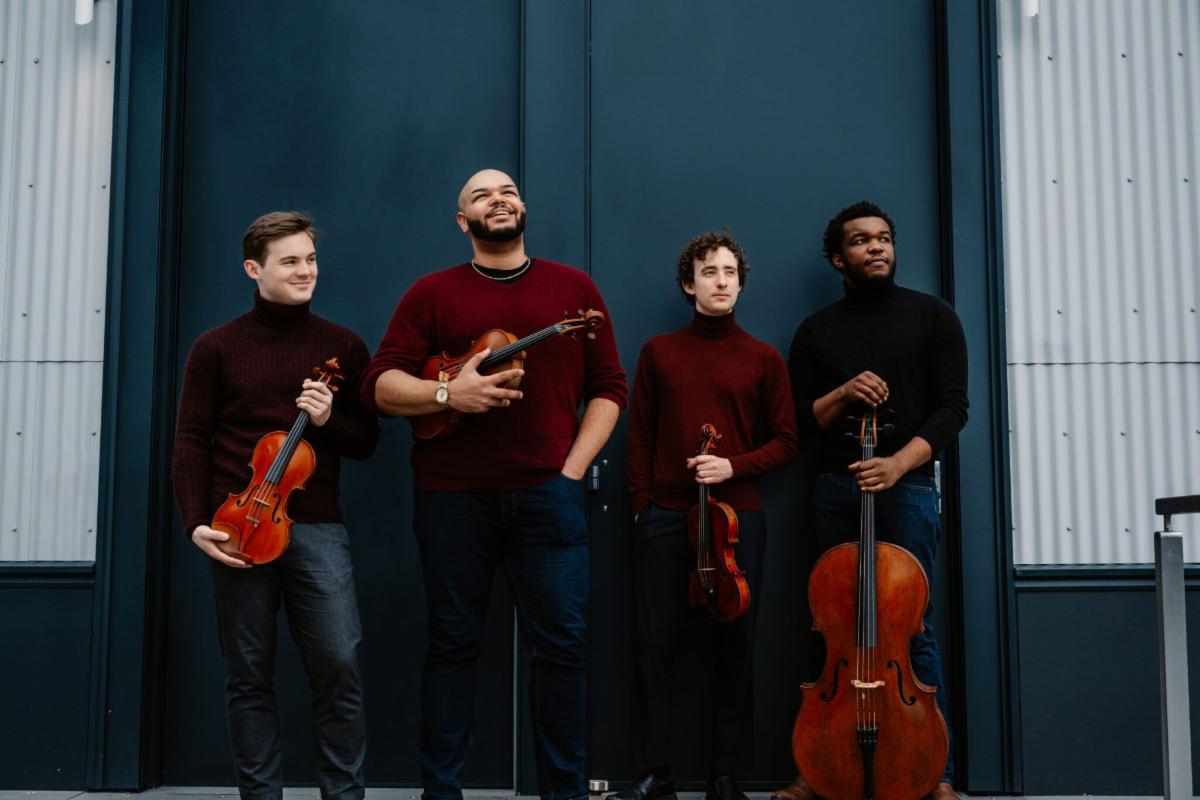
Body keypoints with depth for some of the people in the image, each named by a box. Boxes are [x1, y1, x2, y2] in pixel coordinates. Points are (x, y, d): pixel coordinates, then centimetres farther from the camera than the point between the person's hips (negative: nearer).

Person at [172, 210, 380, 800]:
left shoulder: (343, 346, 10)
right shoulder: (216, 347, 7)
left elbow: (365, 443, 11)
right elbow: (192, 442, 5)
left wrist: (329, 419, -9)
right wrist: (196, 523, -6)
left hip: (317, 527, 0)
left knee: (339, 667, -8)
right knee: (249, 676, 5)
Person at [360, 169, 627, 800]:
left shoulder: (573, 288, 11)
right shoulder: (433, 293, 8)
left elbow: (608, 387, 10)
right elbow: (379, 385, 2)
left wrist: (572, 468, -1)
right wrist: (448, 394, -16)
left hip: (546, 494, 1)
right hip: (450, 495, 0)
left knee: (561, 640, -2)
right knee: (453, 641, 5)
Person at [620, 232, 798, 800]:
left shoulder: (763, 359, 7)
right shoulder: (659, 352, 10)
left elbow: (785, 443, 5)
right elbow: (640, 437, 10)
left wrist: (734, 466, -10)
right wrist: (642, 505, 2)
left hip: (737, 516, 0)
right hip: (665, 517, 1)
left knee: (735, 646, 2)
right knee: (656, 643, 2)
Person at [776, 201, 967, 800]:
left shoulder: (932, 316, 7)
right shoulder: (816, 331, 14)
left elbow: (952, 407, -1)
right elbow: (800, 420, 11)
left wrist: (899, 463, -15)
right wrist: (842, 395, -9)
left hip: (906, 487, -3)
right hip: (835, 490, 3)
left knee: (912, 629, -6)